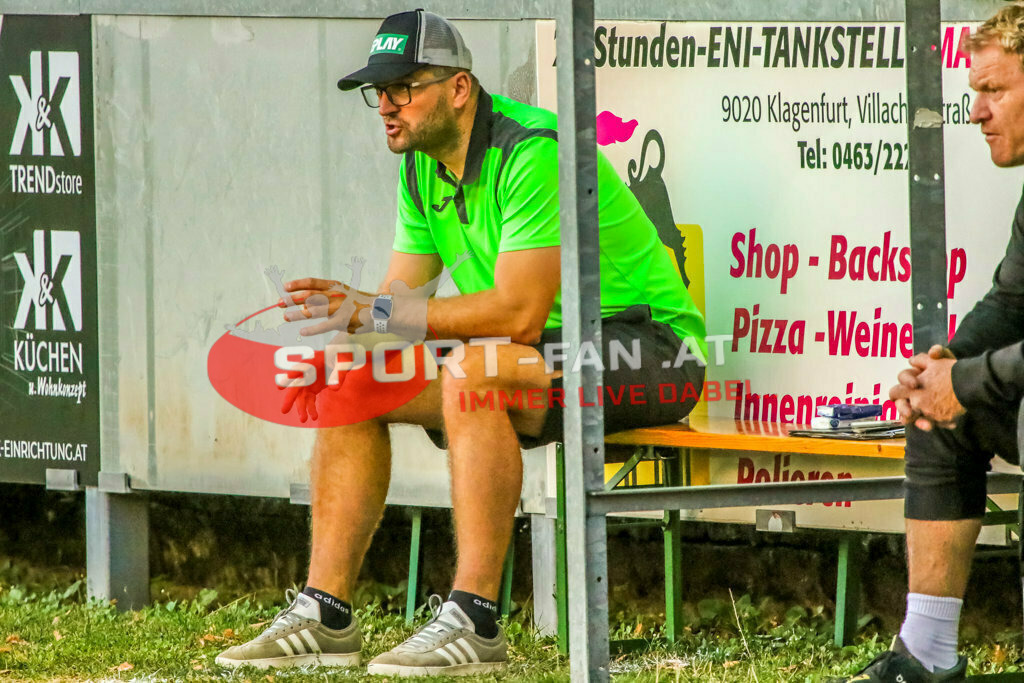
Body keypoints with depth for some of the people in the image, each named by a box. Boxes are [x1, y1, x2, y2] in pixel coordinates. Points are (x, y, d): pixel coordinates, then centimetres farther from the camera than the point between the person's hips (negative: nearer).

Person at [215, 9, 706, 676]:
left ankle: (475, 622, -34)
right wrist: (345, 312, -17)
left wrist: (374, 313, -27)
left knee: (472, 373, -35)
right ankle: (326, 615, 0)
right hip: (537, 355, 9)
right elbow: (400, 297, 7)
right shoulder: (421, 165, 6)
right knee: (350, 376, -1)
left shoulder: (535, 152, -23)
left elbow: (518, 313, -29)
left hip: (650, 350, -9)